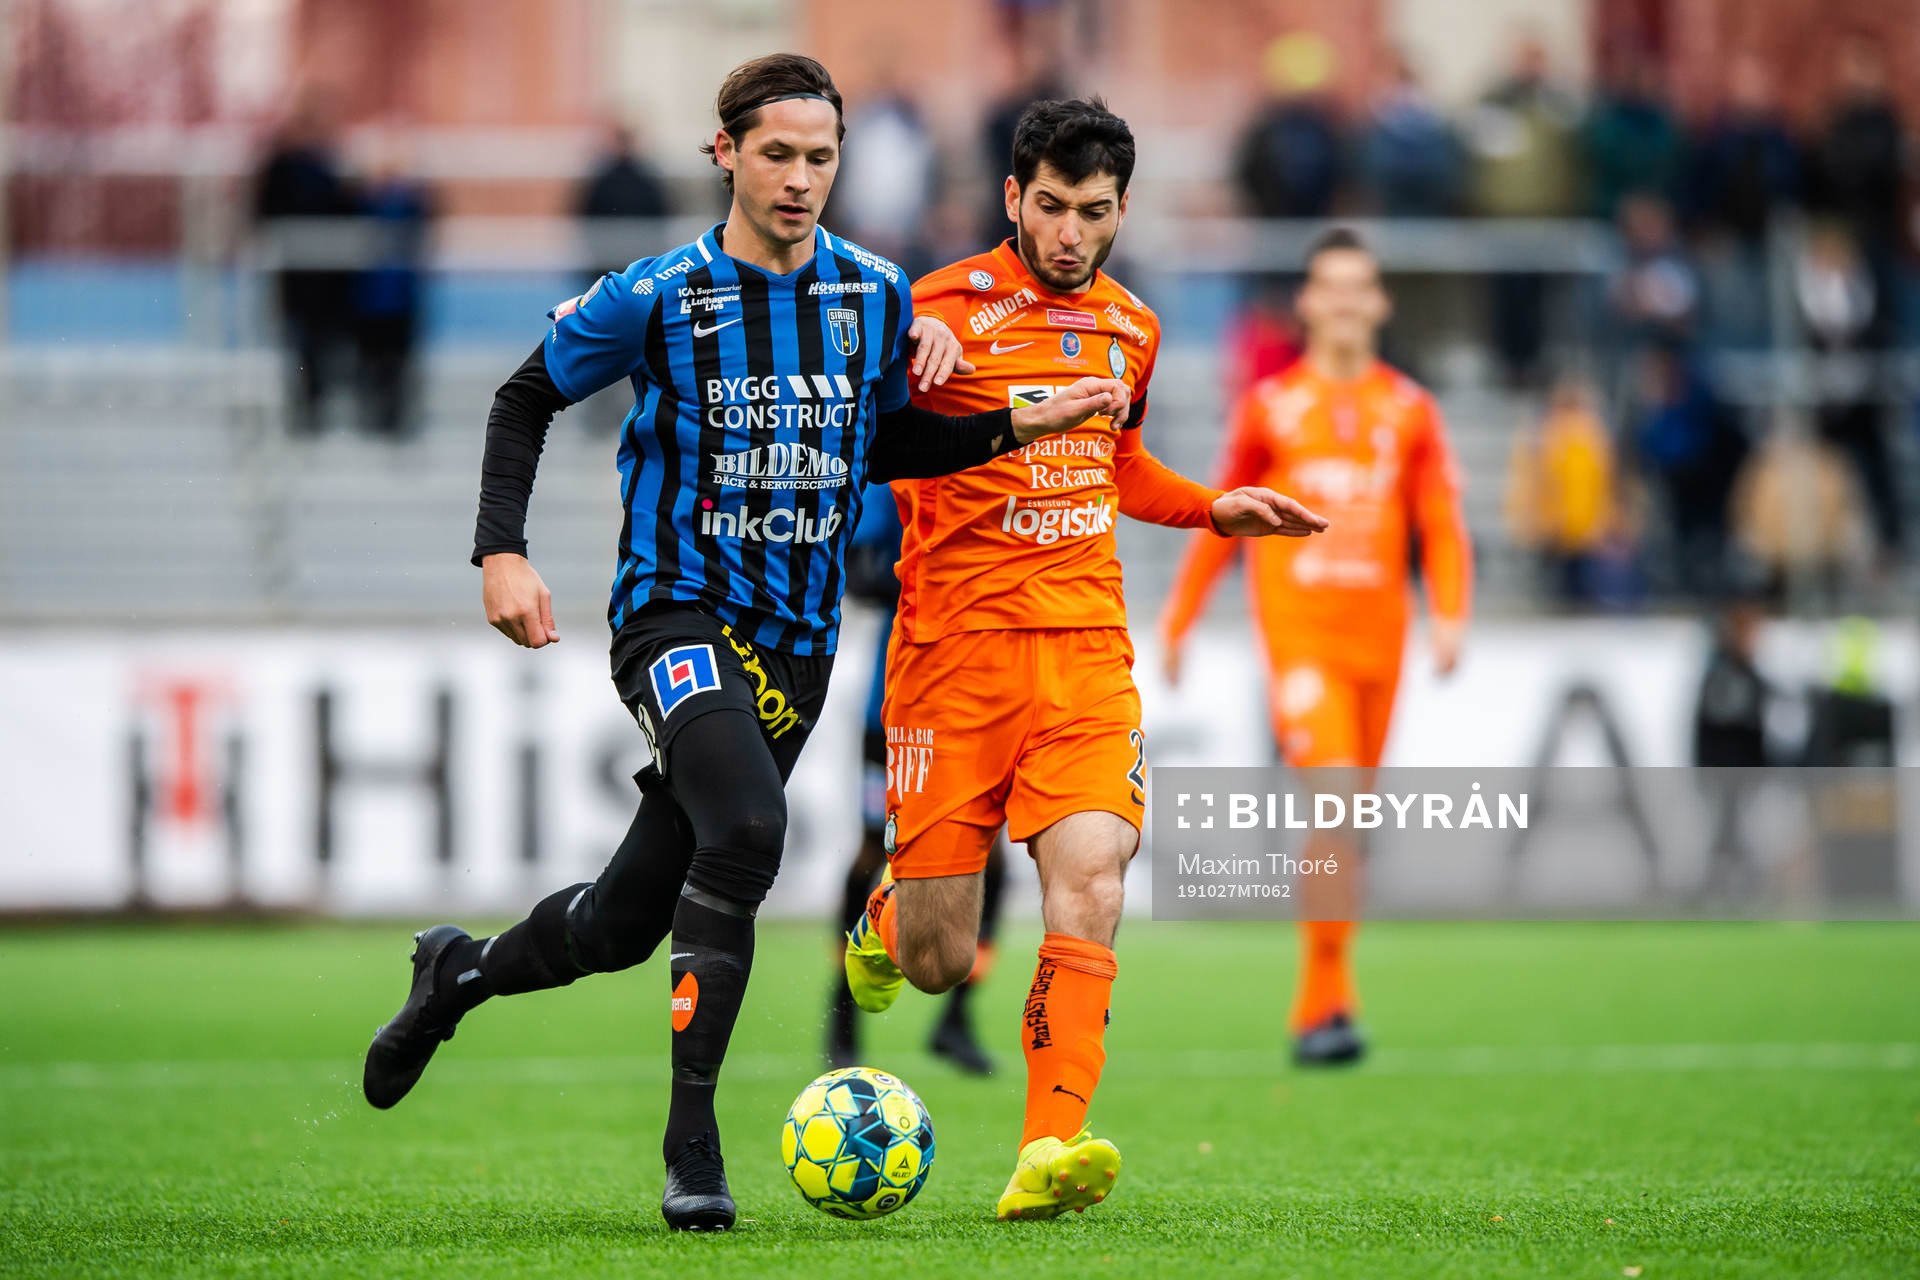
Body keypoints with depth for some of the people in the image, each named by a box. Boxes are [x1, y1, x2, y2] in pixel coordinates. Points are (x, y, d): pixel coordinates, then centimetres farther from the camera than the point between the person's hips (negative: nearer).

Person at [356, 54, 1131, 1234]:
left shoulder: (877, 296, 3)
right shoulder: (656, 298, -9)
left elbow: (889, 441, 18)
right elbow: (527, 399, 4)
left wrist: (1028, 425, 4)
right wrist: (502, 552, -7)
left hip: (798, 638, 5)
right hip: (678, 616, -5)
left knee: (626, 923, 10)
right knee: (747, 828, -32)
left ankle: (460, 973, 43)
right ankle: (692, 1147, -24)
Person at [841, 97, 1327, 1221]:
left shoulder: (1131, 329, 14)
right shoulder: (940, 312, -5)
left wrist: (1214, 508, 18)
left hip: (1087, 645, 3)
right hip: (957, 641, -3)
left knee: (1091, 875, -21)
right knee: (941, 965, -2)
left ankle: (1049, 1152, -26)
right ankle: (890, 918, 36)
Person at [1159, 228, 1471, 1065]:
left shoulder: (1409, 411, 11)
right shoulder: (1270, 407, 6)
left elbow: (1441, 525, 8)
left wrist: (1449, 613, -8)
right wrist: (1179, 619, 12)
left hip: (1377, 641, 3)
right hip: (1299, 634, -3)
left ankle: (1315, 1009, 19)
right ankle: (1328, 1001, -19)